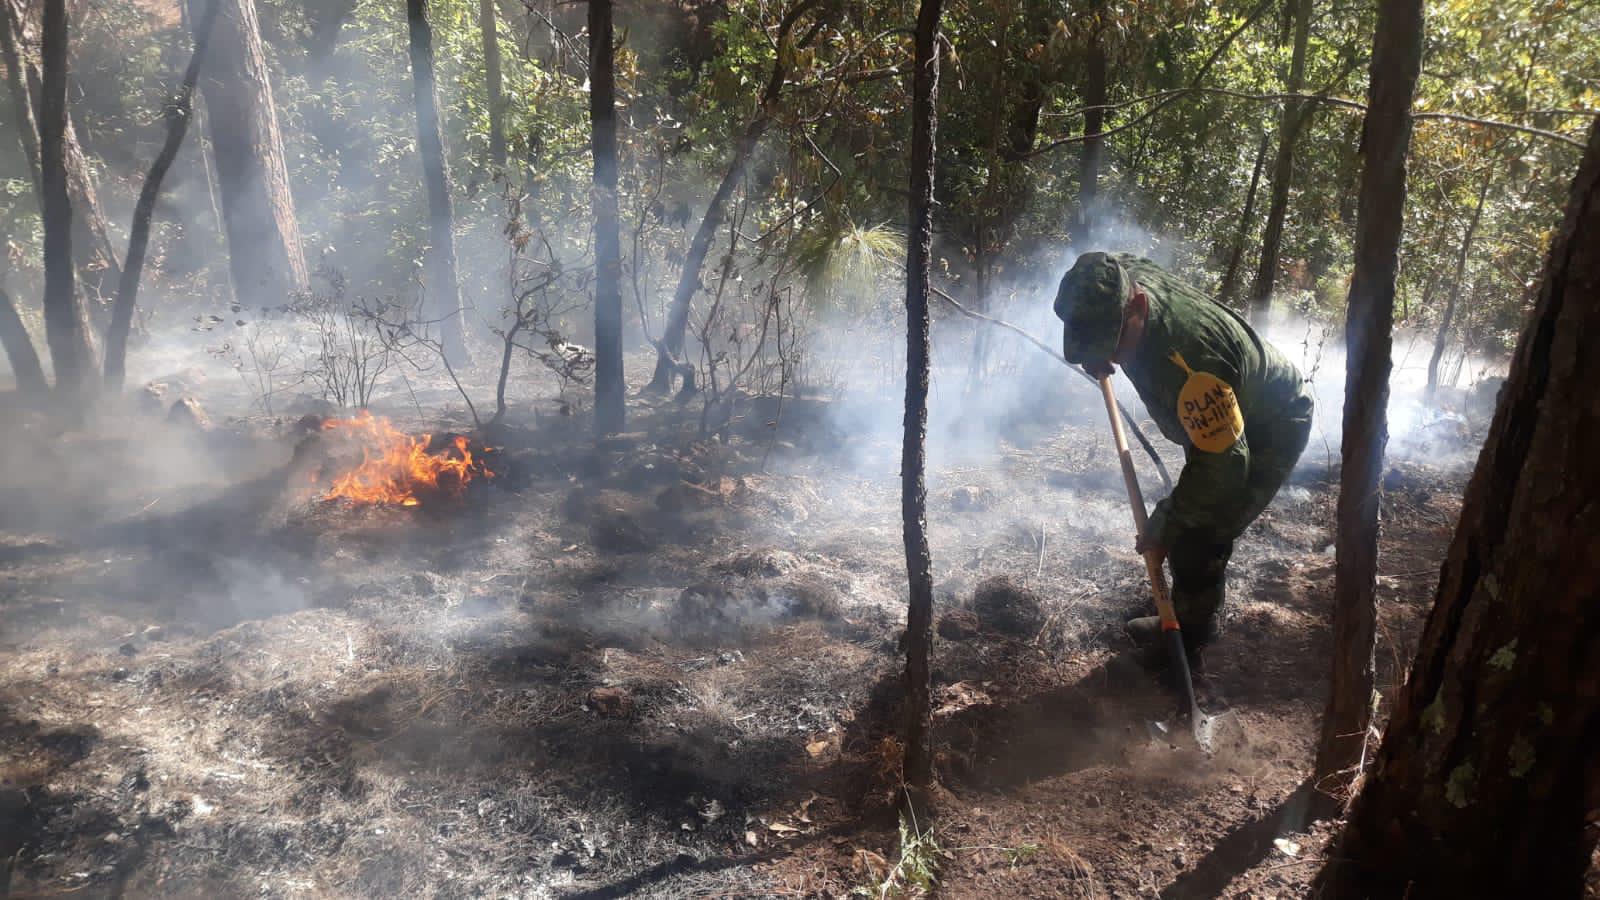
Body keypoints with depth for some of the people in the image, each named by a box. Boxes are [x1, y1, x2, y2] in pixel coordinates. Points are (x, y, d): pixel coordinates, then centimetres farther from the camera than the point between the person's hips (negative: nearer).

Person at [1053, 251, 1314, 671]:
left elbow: (1222, 468, -38)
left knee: (1198, 542, -9)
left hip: (1269, 431, -9)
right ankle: (1188, 623, 34)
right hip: (1218, 422, 9)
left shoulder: (1190, 361, -46)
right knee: (1190, 520, 17)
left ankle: (1183, 647, 12)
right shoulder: (1124, 283, -21)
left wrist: (1164, 526, -26)